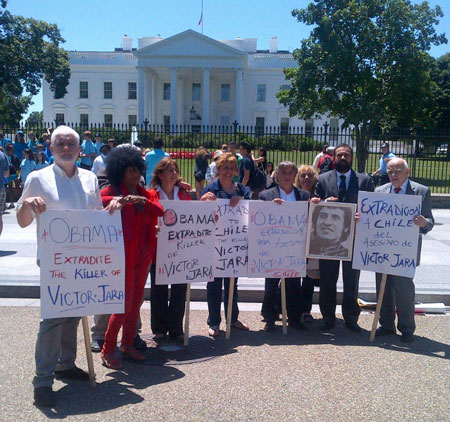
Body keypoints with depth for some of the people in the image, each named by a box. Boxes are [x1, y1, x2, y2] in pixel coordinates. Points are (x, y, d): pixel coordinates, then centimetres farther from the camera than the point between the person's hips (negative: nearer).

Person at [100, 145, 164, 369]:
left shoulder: (146, 194, 11)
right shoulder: (113, 191, -4)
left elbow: (159, 211, -7)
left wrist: (143, 201, -23)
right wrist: (118, 200, -35)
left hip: (143, 255, 6)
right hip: (124, 256, -6)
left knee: (136, 302, 14)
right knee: (125, 304, -6)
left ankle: (128, 344, 28)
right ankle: (107, 349, 9)